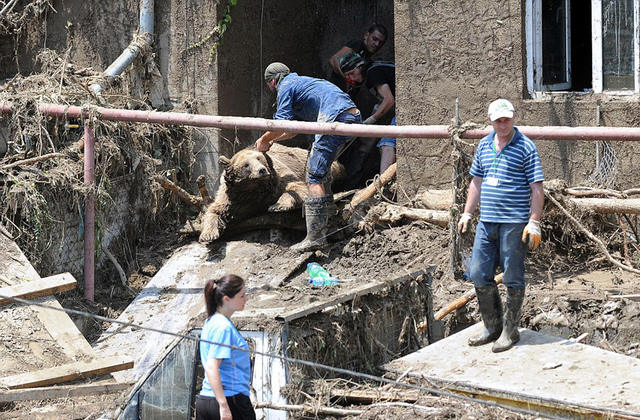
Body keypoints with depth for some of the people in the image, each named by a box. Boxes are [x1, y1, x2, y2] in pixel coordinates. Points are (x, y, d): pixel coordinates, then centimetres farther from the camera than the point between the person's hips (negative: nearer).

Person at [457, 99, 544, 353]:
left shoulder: (525, 148, -6)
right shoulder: (484, 146, 12)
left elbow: (537, 188, -8)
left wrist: (534, 223, -13)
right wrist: (467, 213, 18)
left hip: (514, 223, -6)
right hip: (487, 222, 6)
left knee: (512, 279, 1)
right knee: (479, 275, 7)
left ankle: (510, 331, 12)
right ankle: (492, 327, 20)